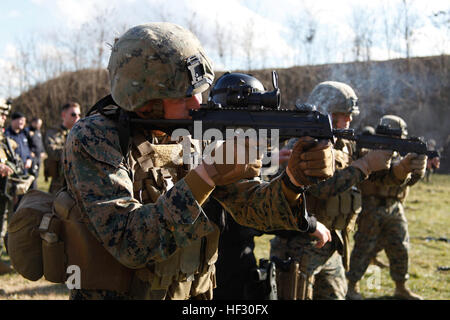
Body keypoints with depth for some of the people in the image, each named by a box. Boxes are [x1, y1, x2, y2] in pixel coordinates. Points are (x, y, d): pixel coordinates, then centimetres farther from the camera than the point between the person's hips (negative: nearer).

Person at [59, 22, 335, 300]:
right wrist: (210, 174, -29)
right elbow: (129, 244, -25)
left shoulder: (195, 137, -1)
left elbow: (251, 205, -1)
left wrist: (295, 179, -20)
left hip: (190, 294, 3)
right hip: (115, 293, -3)